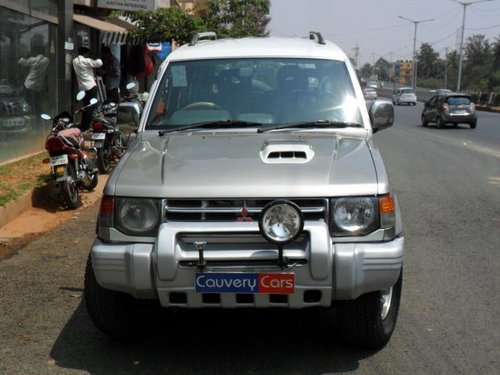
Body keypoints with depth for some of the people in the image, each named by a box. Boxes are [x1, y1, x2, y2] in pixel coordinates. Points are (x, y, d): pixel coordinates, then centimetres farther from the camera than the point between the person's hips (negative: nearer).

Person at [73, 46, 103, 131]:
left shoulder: (75, 61, 10)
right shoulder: (86, 61, -14)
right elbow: (99, 63, -15)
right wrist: (97, 59, 6)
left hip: (82, 87, 8)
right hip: (91, 86, -8)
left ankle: (83, 126, 14)